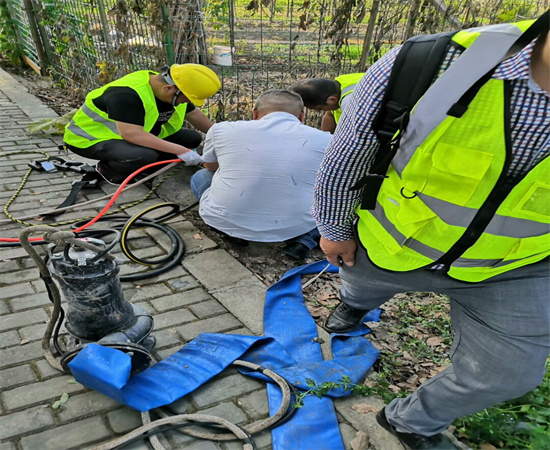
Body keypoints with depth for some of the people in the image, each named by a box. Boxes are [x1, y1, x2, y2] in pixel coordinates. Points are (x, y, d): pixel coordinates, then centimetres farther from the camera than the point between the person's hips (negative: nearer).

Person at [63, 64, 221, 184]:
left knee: (192, 138, -2)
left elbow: (193, 114, 6)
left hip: (130, 134, 8)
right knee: (145, 155, -40)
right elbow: (131, 133, -41)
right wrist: (180, 151, -43)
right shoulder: (126, 94, -34)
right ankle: (108, 169, -8)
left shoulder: (173, 88, -8)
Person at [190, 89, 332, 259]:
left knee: (200, 177, 29)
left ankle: (234, 232, 10)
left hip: (226, 221, 1)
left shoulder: (221, 129, 4)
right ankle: (305, 239, 5)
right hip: (296, 227, 0)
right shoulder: (326, 140, 2)